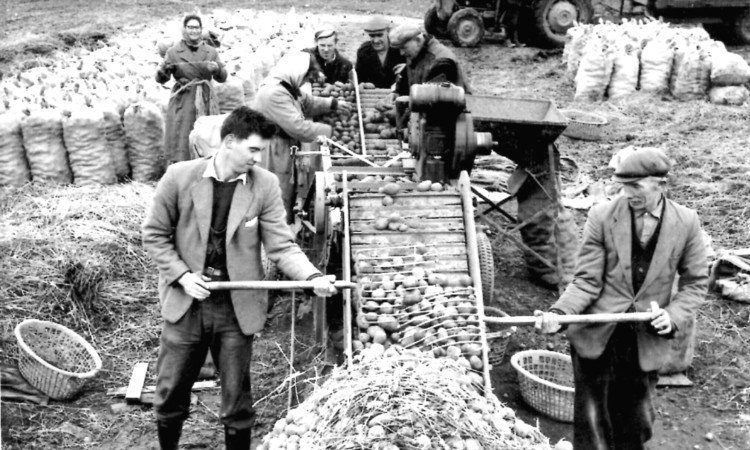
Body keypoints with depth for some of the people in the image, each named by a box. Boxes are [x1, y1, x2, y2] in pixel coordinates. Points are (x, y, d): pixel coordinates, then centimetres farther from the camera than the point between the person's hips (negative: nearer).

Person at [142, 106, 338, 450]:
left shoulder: (265, 185, -6)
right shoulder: (180, 177, -8)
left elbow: (281, 244, -7)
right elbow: (154, 235, 0)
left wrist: (312, 277, -24)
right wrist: (182, 275, -12)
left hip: (236, 308, 0)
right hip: (185, 304, 0)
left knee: (237, 399, 10)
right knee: (170, 394, 14)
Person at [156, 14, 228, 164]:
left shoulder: (211, 52, 10)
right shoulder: (173, 52, 4)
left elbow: (222, 78, 5)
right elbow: (160, 79, 1)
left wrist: (217, 68, -15)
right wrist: (162, 70, -21)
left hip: (206, 102, 2)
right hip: (182, 102, -2)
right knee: (180, 141, -5)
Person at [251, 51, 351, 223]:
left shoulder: (286, 87, 6)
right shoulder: (274, 93, -26)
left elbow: (307, 102, 23)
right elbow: (298, 127, -27)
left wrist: (333, 104, 11)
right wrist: (329, 131, -15)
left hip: (285, 153, 11)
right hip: (274, 156, -10)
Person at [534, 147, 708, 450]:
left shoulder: (686, 222, -4)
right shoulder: (602, 216, -9)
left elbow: (695, 282, 5)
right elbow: (587, 282, -7)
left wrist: (674, 316, -12)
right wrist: (559, 312, -24)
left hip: (646, 340, 1)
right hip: (595, 336, -1)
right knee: (591, 424, 6)